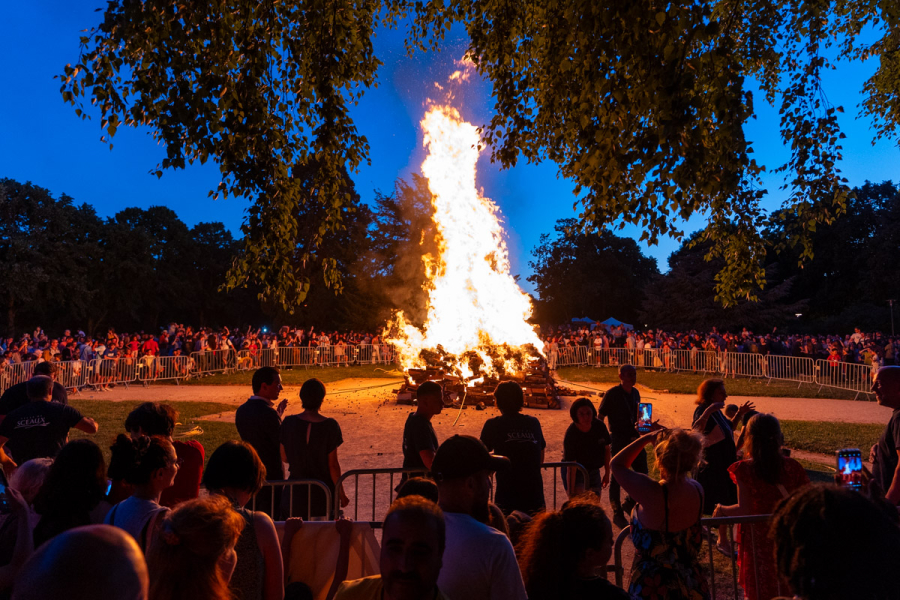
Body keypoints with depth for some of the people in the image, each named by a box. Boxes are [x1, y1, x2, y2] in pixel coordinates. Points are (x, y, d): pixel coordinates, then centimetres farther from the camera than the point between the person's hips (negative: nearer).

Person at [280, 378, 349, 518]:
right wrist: (341, 493, 1)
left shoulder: (288, 423, -8)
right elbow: (333, 465, -11)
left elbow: (284, 458, 2)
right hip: (323, 492, -2)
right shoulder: (330, 426, -14)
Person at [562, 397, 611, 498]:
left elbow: (606, 449, 3)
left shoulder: (599, 426, -14)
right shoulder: (571, 434, -28)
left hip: (594, 471, 5)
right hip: (576, 473, -5)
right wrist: (571, 492, -28)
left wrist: (607, 473, 8)